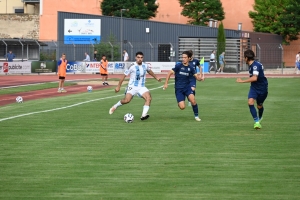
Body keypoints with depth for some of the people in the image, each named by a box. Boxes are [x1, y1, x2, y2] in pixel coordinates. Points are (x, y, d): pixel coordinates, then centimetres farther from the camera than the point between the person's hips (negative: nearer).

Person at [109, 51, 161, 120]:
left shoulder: (145, 65, 4)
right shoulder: (132, 66, -12)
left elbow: (149, 71, 28)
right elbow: (124, 75, -7)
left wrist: (156, 77, 34)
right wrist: (118, 86, -7)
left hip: (141, 87, 4)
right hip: (132, 86, -4)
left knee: (148, 98, -21)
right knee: (127, 100, -22)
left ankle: (144, 115, -24)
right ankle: (115, 106, 6)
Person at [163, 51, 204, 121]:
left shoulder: (191, 68, 3)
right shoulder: (178, 66, -6)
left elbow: (197, 77, 1)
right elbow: (170, 73, -5)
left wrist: (200, 78, -23)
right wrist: (166, 83, -12)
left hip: (187, 87, 2)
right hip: (178, 89, -2)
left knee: (192, 100, -27)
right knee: (182, 107, -14)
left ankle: (196, 115, -5)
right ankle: (180, 103, 26)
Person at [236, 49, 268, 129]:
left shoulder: (255, 65, -27)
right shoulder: (251, 65, 0)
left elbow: (254, 78, -39)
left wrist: (242, 81, -36)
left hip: (262, 88, -6)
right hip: (254, 87, 6)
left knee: (259, 106, 13)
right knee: (250, 102, -18)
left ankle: (260, 118, 45)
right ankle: (257, 122, -16)